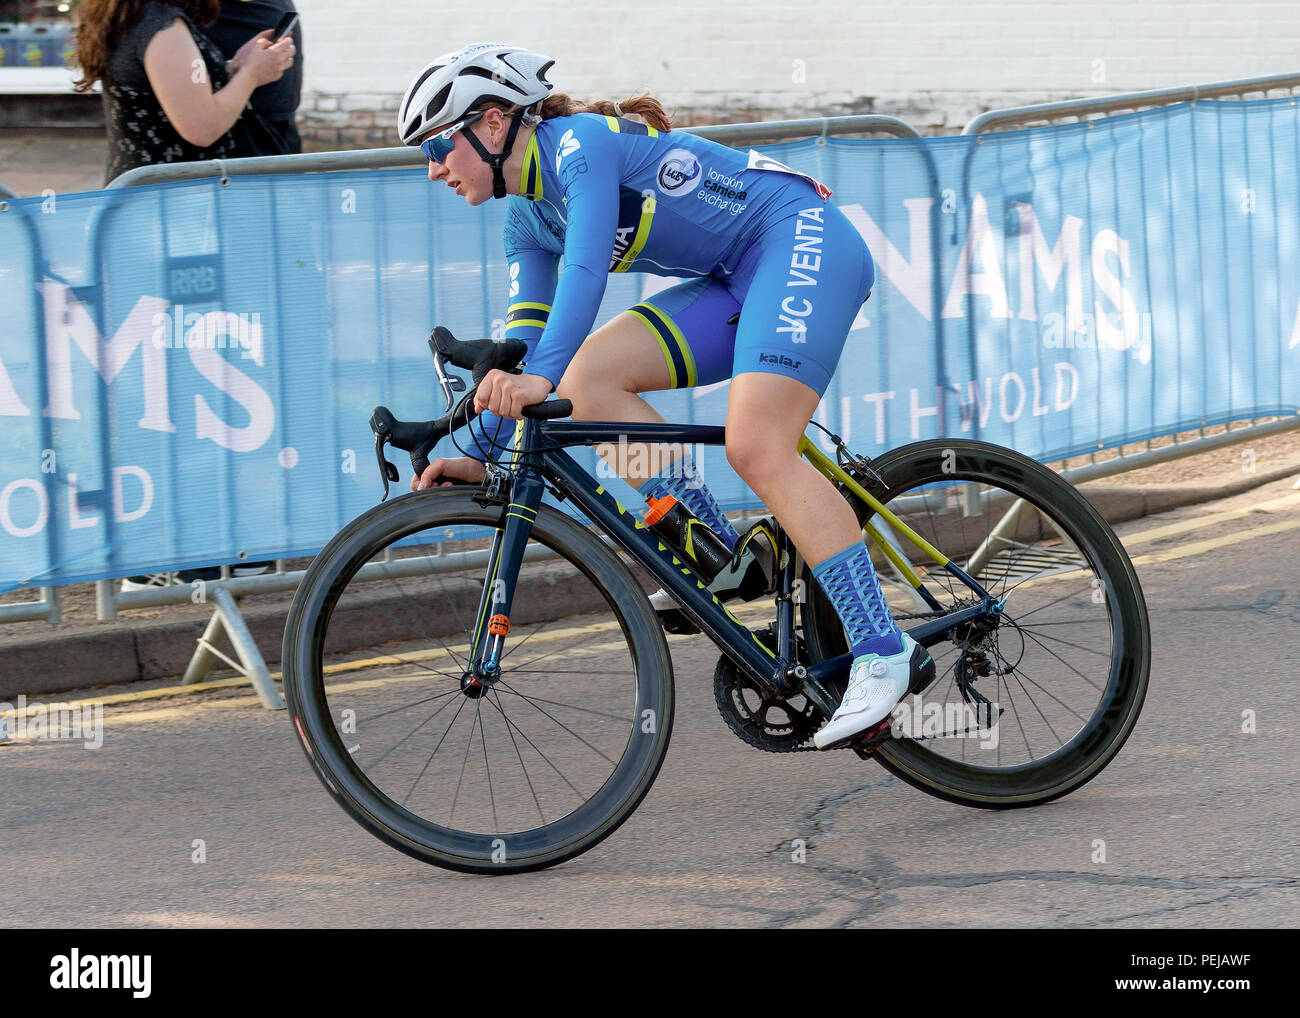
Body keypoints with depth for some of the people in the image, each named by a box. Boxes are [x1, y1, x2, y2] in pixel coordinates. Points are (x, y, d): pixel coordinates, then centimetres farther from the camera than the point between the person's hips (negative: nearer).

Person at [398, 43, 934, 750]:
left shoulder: (582, 141, -15)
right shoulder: (527, 220, 12)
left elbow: (586, 268, -30)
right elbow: (527, 344, 13)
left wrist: (538, 377, -42)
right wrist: (479, 458, 3)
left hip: (804, 242, -9)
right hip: (737, 281, 9)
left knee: (756, 450, -24)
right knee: (586, 382, -7)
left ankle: (883, 652, -26)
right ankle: (719, 553, -4)